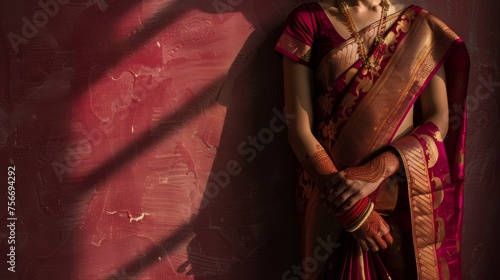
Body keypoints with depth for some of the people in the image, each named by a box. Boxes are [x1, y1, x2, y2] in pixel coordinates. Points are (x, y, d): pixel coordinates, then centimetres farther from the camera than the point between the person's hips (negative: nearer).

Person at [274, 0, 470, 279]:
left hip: (410, 192, 2)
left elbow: (440, 120, -3)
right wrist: (351, 206, -16)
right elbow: (299, 128, -10)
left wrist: (380, 168, -19)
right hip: (334, 196, -1)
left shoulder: (419, 24, 3)